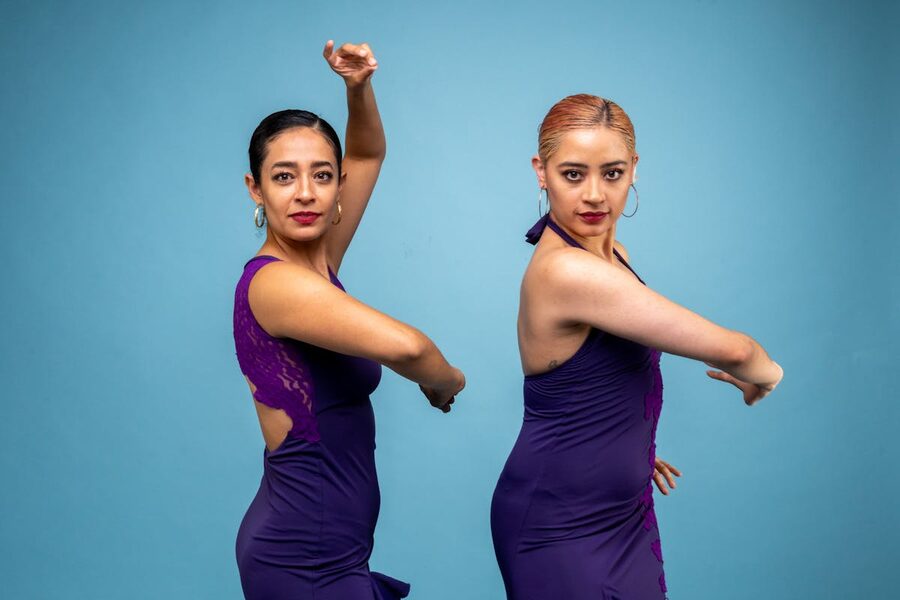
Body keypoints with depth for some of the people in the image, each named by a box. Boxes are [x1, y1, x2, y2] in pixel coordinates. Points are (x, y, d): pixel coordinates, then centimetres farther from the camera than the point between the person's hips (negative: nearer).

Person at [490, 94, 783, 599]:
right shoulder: (566, 270, -26)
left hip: (618, 511, 9)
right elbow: (730, 349, -22)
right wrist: (765, 373, -2)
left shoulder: (610, 253, 3)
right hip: (563, 525, -9)